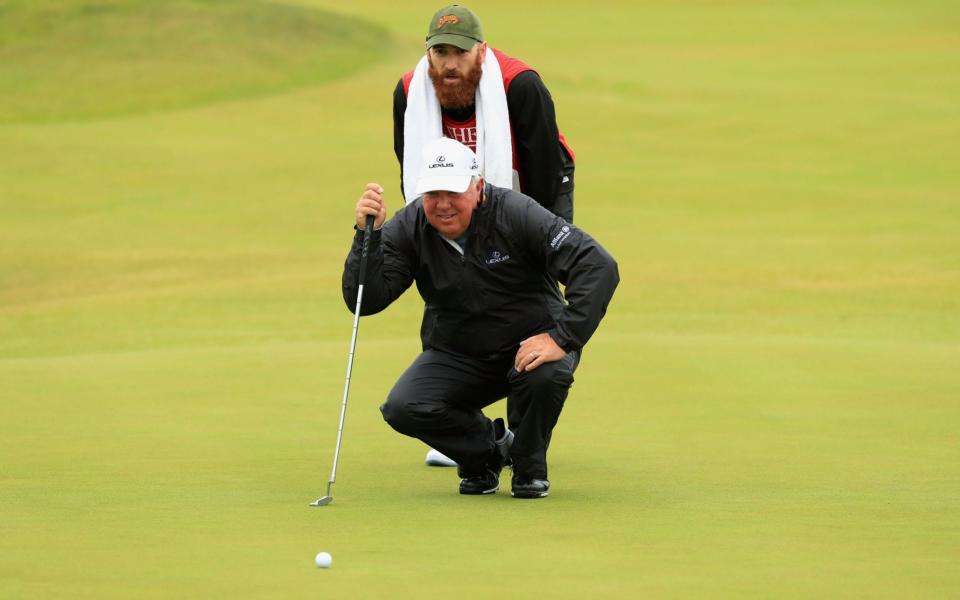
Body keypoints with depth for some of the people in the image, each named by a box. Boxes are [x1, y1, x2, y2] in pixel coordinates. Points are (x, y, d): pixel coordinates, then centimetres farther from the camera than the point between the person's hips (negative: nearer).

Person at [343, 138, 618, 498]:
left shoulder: (516, 214, -21)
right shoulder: (407, 229, -11)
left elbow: (598, 267, -26)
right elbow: (365, 302, -17)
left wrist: (563, 338, -33)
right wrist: (367, 236, -31)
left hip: (529, 344, -2)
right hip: (455, 357, 2)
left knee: (547, 374, -36)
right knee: (403, 408, -23)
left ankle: (529, 468, -3)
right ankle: (491, 446, 8)